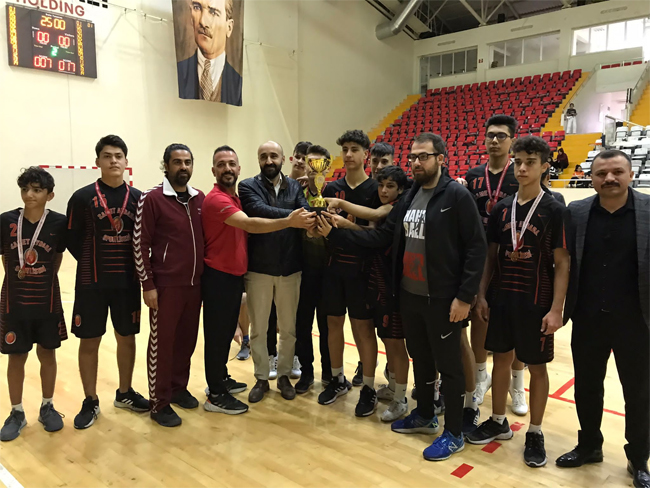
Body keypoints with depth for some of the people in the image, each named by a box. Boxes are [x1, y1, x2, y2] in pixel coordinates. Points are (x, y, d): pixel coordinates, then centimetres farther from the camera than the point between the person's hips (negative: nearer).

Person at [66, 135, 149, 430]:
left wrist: (132, 265, -1)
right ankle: (90, 402, 23)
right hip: (92, 283, -2)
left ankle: (124, 393, 32)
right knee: (89, 341, 6)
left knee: (127, 337, 13)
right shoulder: (82, 197, -6)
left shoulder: (137, 198, 2)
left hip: (128, 282, 3)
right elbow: (72, 240, -1)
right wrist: (93, 263, 2)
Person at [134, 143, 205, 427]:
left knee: (187, 340, 15)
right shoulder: (152, 199, -9)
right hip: (166, 285, -5)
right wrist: (147, 284, -12)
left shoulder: (199, 198, 7)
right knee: (162, 343, 5)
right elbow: (140, 244, -10)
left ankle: (179, 388, 33)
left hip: (195, 284, 6)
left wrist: (204, 275, 11)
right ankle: (159, 404, 18)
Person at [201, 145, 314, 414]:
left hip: (235, 275, 9)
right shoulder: (215, 199, -18)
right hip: (218, 277, -9)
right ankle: (215, 395, 10)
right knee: (217, 334, 0)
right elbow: (249, 225, -32)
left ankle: (221, 378, 33)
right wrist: (289, 221, -39)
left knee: (228, 330, 18)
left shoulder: (236, 198, 12)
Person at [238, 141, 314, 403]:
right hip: (259, 268, -2)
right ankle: (261, 378, 28)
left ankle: (284, 375, 31)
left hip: (290, 268, 2)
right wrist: (292, 215, -32)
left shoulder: (295, 186, 6)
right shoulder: (248, 186, -2)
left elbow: (306, 213, -11)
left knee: (288, 328, 13)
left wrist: (315, 219, -34)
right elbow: (260, 211, -22)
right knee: (258, 329, 11)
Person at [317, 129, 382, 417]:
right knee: (334, 321, 11)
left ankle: (368, 388, 17)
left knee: (363, 326, 2)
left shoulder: (375, 189, -3)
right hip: (334, 265, 4)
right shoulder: (332, 188, 8)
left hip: (361, 267, -4)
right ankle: (338, 379, 29)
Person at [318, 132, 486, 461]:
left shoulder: (457, 195, -11)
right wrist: (335, 233, -1)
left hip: (442, 299, -7)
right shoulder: (409, 197, 10)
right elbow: (382, 236, 6)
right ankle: (424, 415, 39)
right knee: (420, 358, 20)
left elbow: (476, 247, -14)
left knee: (448, 365, 6)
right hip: (409, 295, 7)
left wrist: (465, 296, -17)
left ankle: (454, 433, 22)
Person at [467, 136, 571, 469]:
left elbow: (562, 263, -9)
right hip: (502, 299, 4)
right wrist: (482, 294, 4)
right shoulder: (501, 208, 4)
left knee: (536, 367, 8)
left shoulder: (554, 210, -8)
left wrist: (556, 309, -14)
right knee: (501, 358, 14)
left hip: (536, 303, -4)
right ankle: (498, 422, 31)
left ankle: (535, 434, 24)